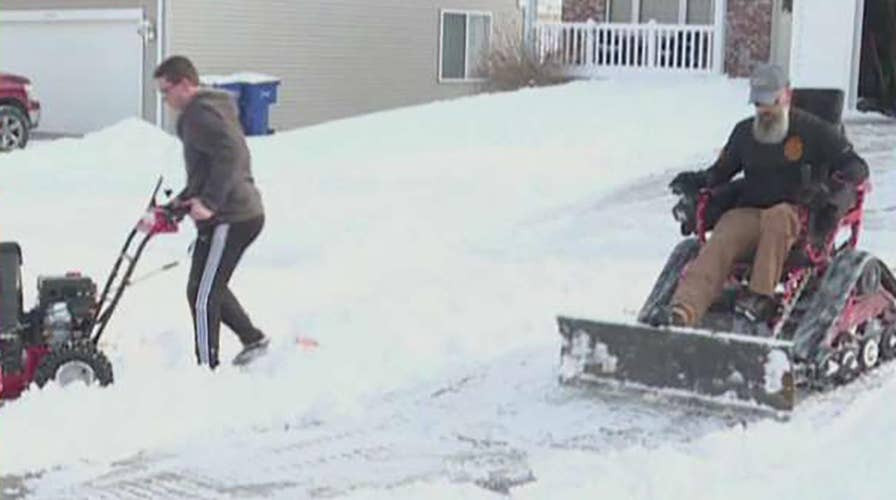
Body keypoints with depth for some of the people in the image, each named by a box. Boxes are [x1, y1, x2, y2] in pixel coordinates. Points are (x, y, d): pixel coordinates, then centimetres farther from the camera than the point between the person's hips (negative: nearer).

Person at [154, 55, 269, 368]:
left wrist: (209, 202, -28)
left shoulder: (200, 114, -14)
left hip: (229, 219, -11)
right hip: (245, 213, 11)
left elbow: (230, 154, -28)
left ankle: (207, 367, 3)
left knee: (202, 293, -4)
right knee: (212, 287, 22)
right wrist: (185, 199, 19)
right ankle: (252, 339, 27)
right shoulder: (216, 108, 19)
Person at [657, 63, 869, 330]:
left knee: (777, 216, -40)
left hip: (798, 217, -3)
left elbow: (857, 168, 1)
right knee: (719, 243, -29)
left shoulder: (814, 130, 3)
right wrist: (699, 180, 4)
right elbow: (724, 168, 27)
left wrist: (827, 190, -19)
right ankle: (684, 311, -48)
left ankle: (760, 297, -41)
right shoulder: (744, 132, 17)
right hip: (749, 212, 3)